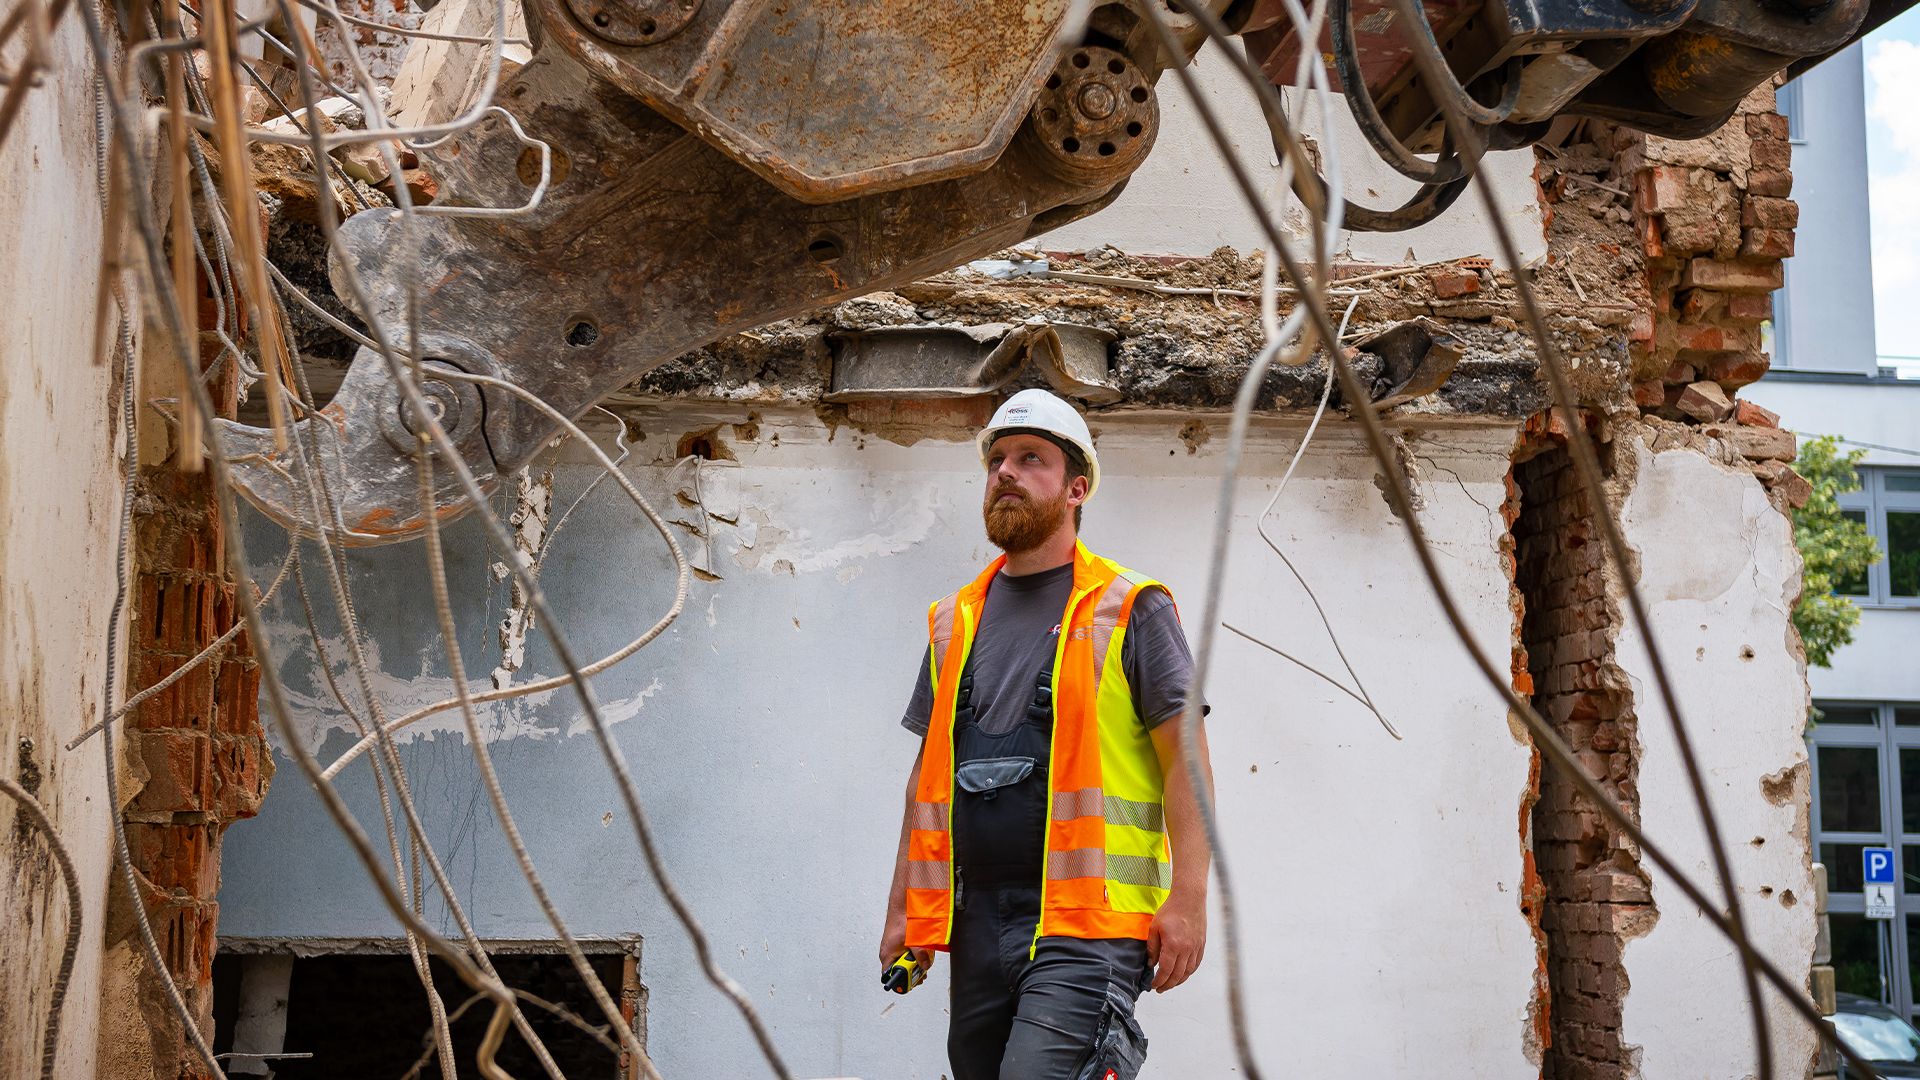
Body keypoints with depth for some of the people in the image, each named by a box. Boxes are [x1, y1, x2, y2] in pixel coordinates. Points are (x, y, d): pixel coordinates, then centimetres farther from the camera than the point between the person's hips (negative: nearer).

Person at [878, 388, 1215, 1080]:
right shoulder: (957, 621, 16)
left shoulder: (1128, 608, 1)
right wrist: (902, 909, 16)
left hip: (1085, 924, -6)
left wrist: (1188, 898, -12)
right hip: (976, 918, 6)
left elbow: (1185, 758, -4)